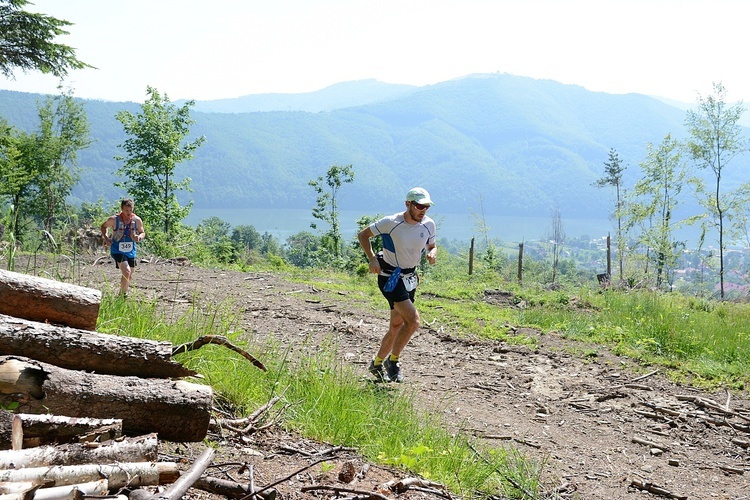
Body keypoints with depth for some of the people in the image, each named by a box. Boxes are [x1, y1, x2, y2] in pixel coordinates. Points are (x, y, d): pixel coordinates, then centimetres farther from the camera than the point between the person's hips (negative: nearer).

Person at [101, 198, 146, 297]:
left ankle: (123, 292, 40)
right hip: (117, 251, -4)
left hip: (131, 251, 4)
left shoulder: (137, 220, -5)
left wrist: (139, 237, -15)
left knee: (129, 277, 15)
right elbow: (104, 226, 8)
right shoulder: (114, 219, -11)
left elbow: (142, 233, 9)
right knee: (126, 272, -22)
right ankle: (122, 294, -6)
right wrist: (106, 238, -7)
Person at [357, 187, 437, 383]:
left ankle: (377, 364, 30)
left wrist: (432, 253, -9)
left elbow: (432, 246, 15)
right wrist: (372, 258, -18)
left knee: (396, 326, 12)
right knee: (413, 320, -18)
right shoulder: (391, 223, -17)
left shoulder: (429, 224, -2)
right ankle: (392, 361, 0)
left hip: (410, 277, 6)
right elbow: (363, 235, -5)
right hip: (390, 277, -6)